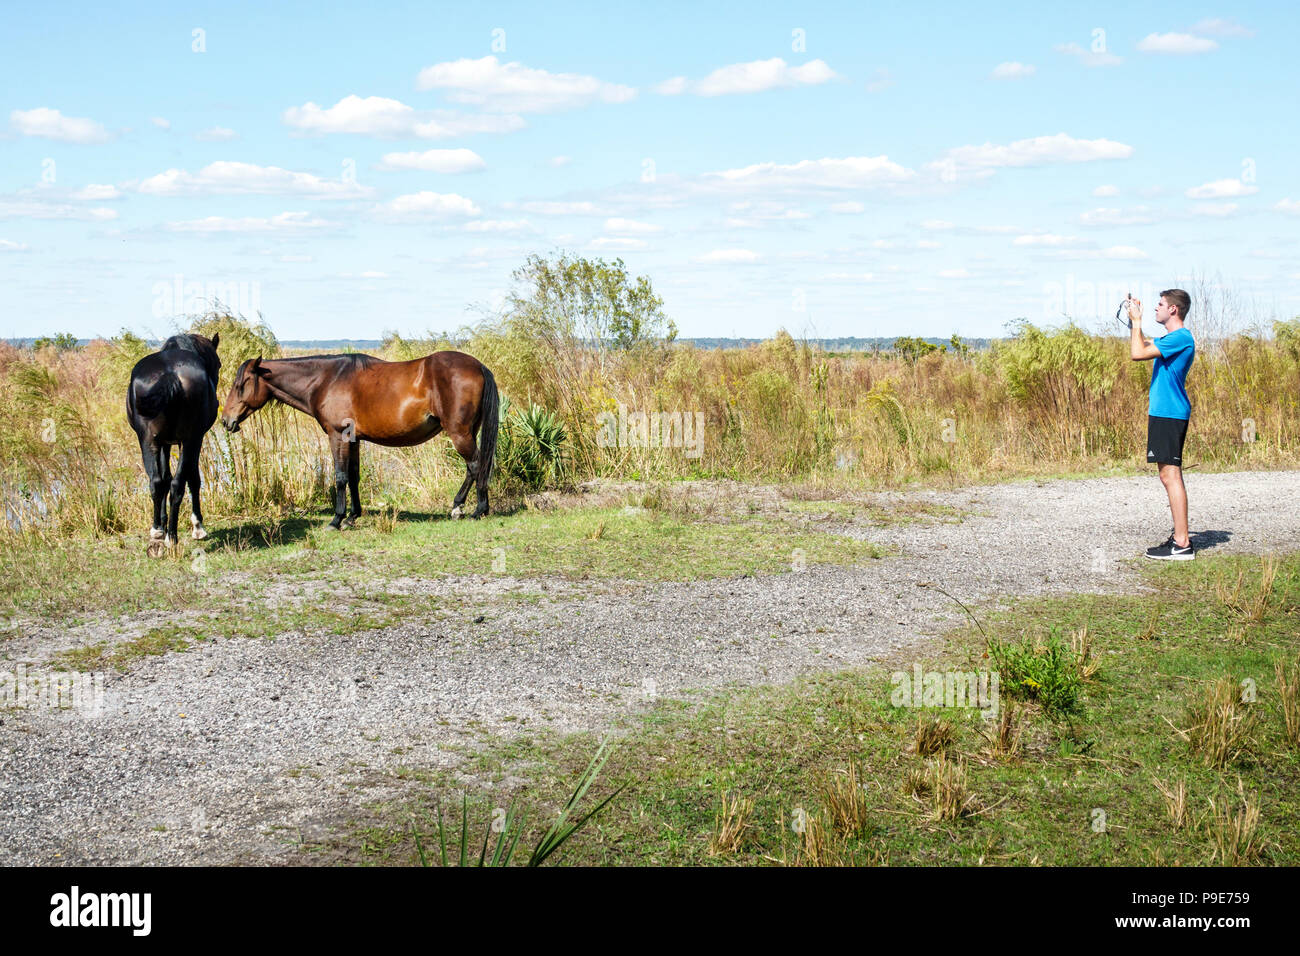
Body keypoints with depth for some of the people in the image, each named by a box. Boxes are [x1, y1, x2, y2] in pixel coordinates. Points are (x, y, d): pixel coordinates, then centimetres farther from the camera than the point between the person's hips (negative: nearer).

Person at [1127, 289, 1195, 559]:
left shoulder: (1180, 338, -15)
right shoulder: (1171, 338, 17)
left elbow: (1138, 353, -20)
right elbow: (1141, 349, 28)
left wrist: (1136, 322, -8)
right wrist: (1134, 323, 19)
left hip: (1170, 414, -11)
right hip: (1164, 413, 11)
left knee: (1171, 475, -11)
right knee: (1169, 476, 13)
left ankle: (1182, 545, -11)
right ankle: (1179, 537, 17)